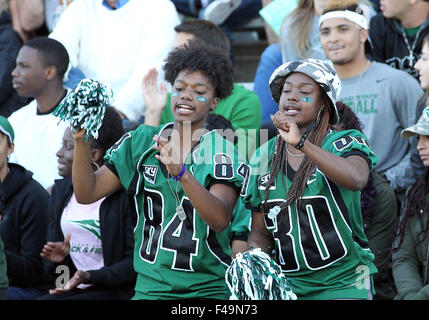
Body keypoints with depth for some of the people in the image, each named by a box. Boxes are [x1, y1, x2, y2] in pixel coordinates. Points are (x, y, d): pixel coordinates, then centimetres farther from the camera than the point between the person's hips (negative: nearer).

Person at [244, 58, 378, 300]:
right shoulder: (264, 157, 10)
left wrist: (302, 143, -34)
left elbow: (357, 179, -29)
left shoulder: (345, 143, -3)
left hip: (343, 282, -4)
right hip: (288, 283, 4)